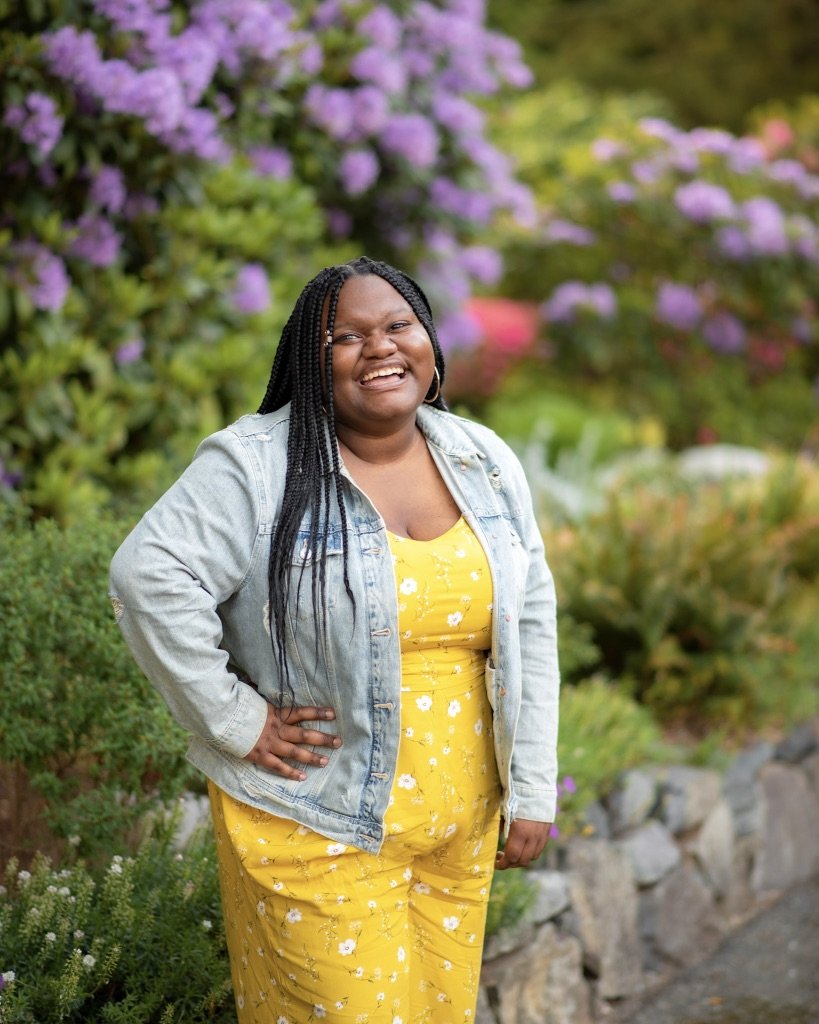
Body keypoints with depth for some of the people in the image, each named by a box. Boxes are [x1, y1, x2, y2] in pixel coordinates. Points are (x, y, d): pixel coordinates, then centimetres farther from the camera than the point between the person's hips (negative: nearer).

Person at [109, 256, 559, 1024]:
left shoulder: (483, 462, 3)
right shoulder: (257, 465, -14)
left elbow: (530, 621, 5)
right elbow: (150, 578, -24)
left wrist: (532, 790, 3)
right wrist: (237, 721, -21)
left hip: (460, 822, 5)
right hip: (319, 830, -5)